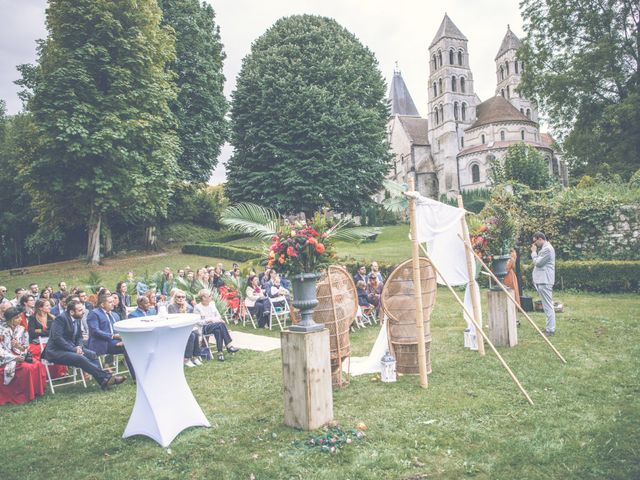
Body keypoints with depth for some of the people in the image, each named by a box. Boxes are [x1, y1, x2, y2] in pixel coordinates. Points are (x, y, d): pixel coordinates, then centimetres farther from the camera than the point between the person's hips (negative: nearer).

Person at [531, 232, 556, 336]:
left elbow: (538, 262, -16)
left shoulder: (547, 249, -15)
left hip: (544, 281, -11)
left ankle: (550, 329, -5)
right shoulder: (545, 248, 18)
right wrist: (535, 251, 7)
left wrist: (534, 252, -5)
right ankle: (549, 327, 22)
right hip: (542, 280, 11)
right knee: (547, 305, 15)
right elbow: (538, 262, 18)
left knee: (548, 305, -7)